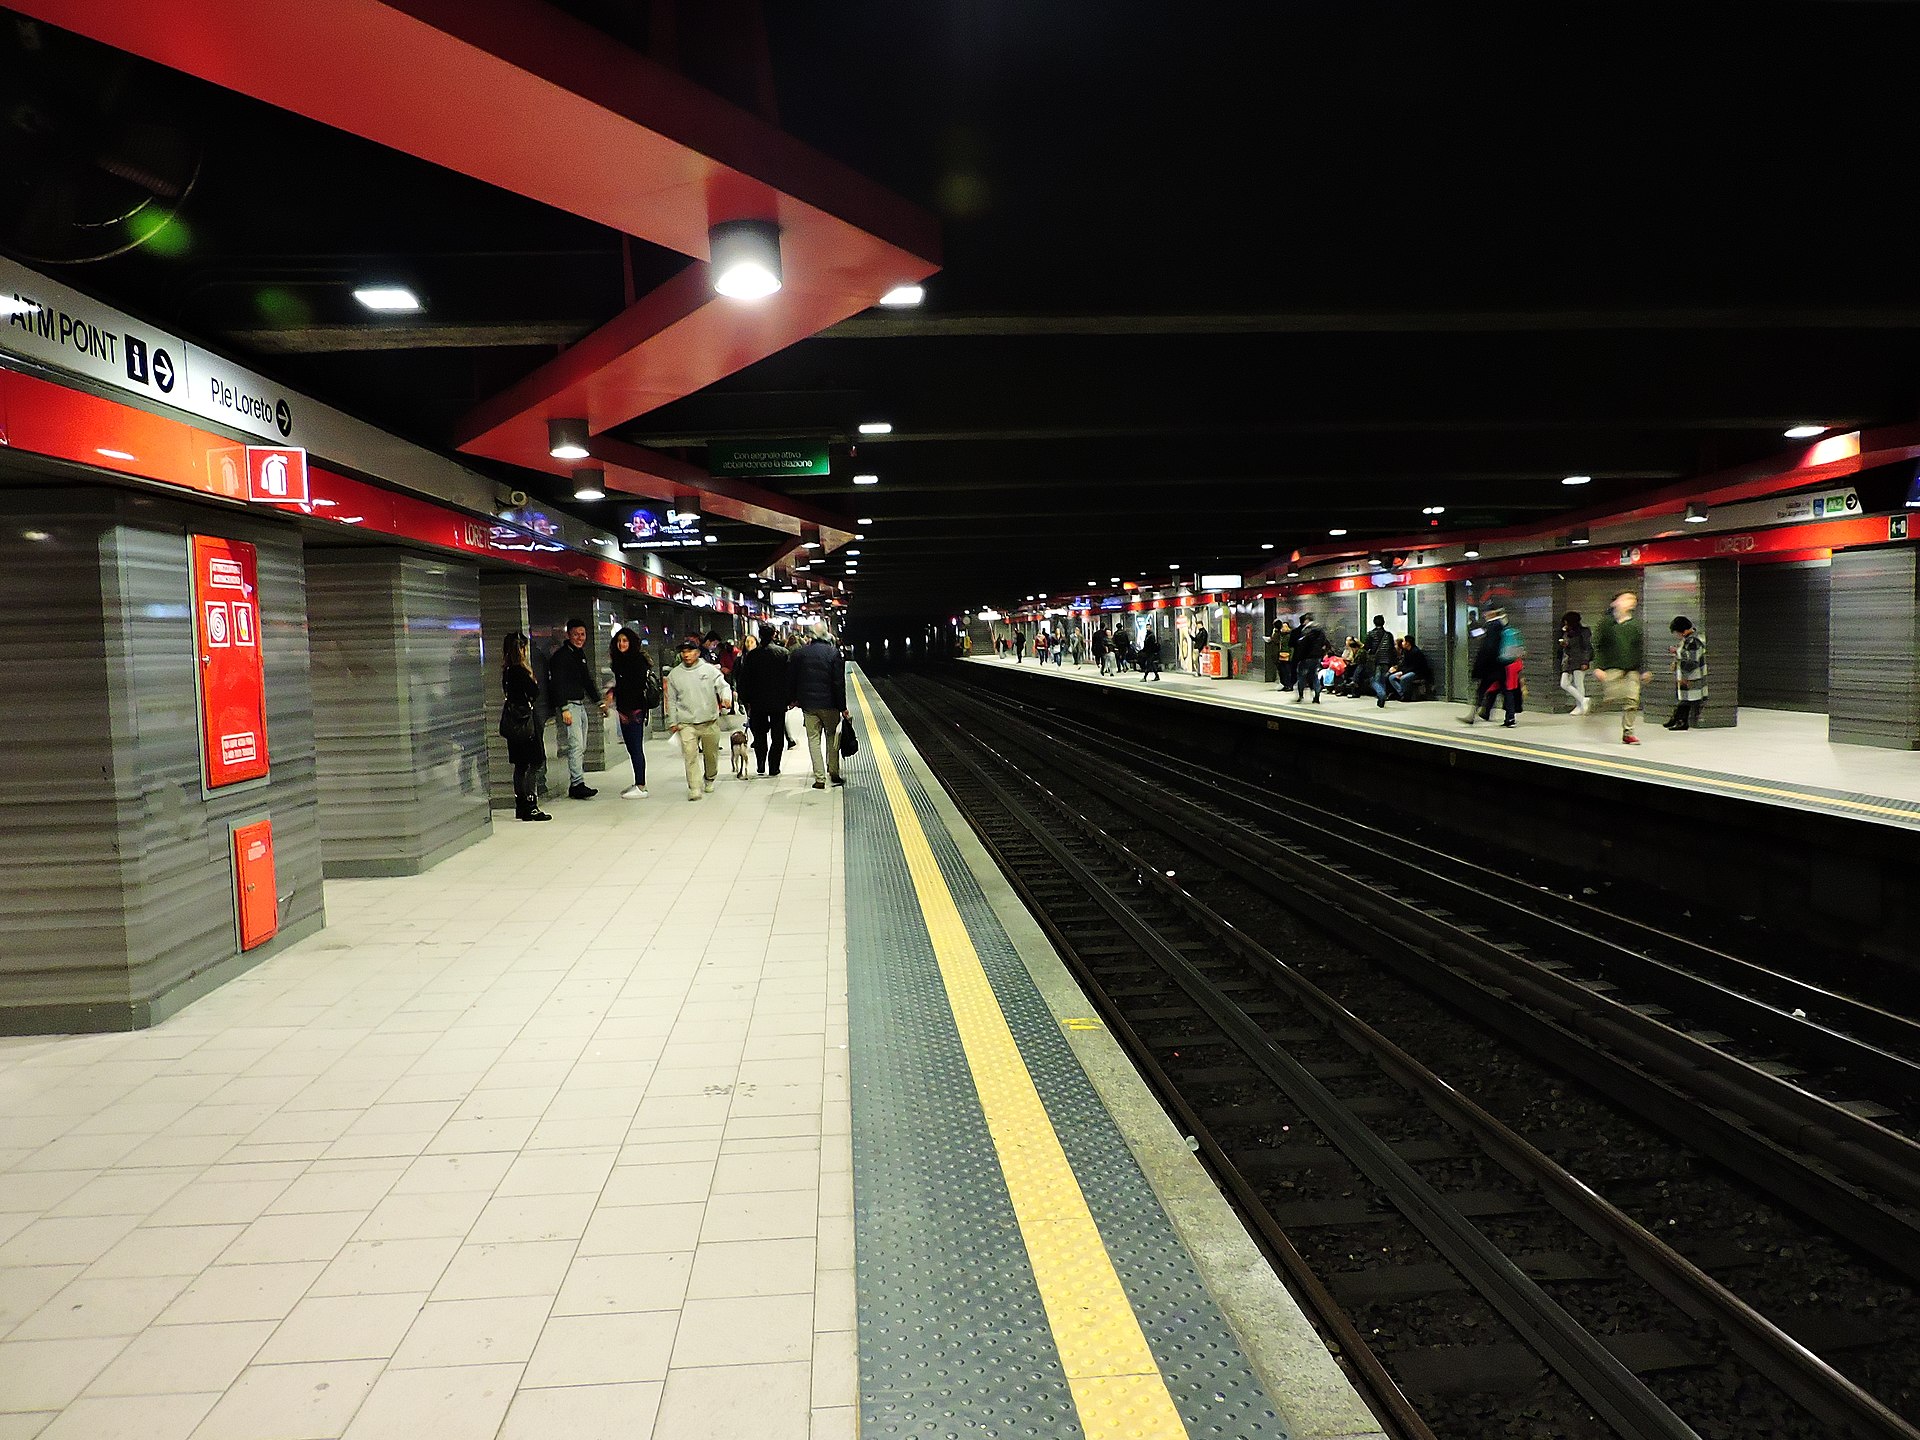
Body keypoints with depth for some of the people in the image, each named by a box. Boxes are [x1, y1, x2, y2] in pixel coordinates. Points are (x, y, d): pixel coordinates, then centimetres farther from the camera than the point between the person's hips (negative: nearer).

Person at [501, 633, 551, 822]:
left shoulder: (507, 670, 11)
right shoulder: (519, 671, -16)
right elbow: (535, 692, -14)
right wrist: (533, 680, 3)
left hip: (513, 720, 9)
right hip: (524, 720, -9)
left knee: (521, 765, 12)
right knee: (534, 764, -7)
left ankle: (521, 807, 17)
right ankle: (530, 807, -8)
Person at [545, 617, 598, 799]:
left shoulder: (580, 655, 17)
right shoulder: (561, 656, -10)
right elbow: (557, 684, -17)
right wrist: (564, 709, -23)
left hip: (581, 704, 9)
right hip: (568, 705, -9)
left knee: (581, 747, 9)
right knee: (576, 745, -16)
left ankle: (576, 786, 13)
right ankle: (578, 784, -18)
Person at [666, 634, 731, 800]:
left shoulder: (710, 670, -1)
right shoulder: (675, 674, 4)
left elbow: (723, 685, -7)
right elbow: (671, 700, 10)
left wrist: (726, 697, -29)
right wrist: (672, 722, 8)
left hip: (710, 722, 0)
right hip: (686, 724, 0)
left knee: (712, 754, 14)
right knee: (690, 755, -13)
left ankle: (710, 779, 39)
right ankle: (694, 788, -9)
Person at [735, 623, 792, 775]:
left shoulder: (751, 655, -3)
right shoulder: (784, 653, -6)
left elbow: (743, 679, 0)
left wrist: (745, 700, 8)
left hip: (757, 701, 1)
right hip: (778, 700, -1)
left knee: (760, 734, 13)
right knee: (777, 736, 6)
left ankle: (760, 766, 8)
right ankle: (773, 767, 4)